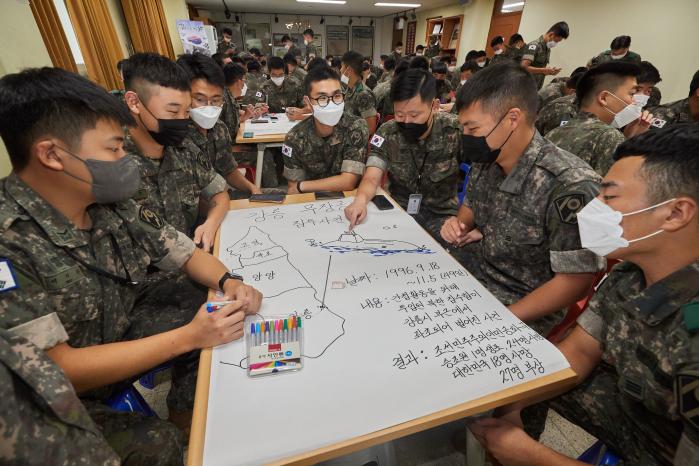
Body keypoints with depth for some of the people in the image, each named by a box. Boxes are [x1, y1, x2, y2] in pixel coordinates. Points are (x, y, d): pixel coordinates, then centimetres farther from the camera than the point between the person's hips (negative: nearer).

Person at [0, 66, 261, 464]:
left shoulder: (113, 206, -11)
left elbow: (186, 253, -1)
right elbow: (53, 370, -28)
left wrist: (229, 283, -21)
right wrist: (187, 337, -30)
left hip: (120, 333, 6)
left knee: (223, 328, -3)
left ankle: (187, 414, 19)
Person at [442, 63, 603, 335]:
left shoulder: (570, 186, -23)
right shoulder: (484, 162, -4)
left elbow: (574, 282, -18)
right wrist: (459, 224, -6)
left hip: (523, 316, -6)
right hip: (470, 280, 6)